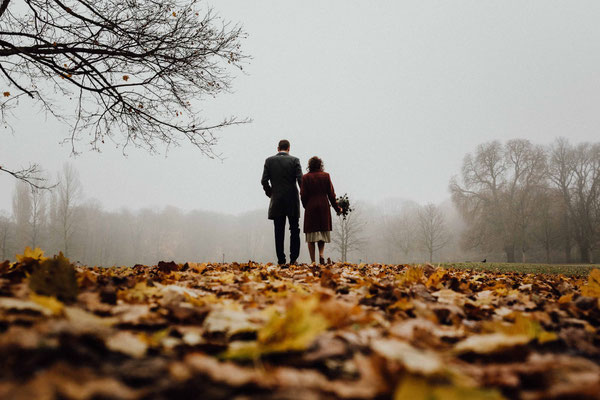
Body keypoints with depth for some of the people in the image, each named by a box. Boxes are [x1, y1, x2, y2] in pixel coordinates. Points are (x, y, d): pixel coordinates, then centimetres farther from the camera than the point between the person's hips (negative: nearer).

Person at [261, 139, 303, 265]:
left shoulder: (269, 160, 2)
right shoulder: (294, 160, -1)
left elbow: (264, 181, -3)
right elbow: (300, 179, -10)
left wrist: (270, 193, 13)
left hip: (277, 201, 1)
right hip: (292, 201, -1)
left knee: (279, 232, 5)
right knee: (294, 230, 8)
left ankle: (281, 260, 5)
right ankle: (293, 258, 4)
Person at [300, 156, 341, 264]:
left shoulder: (305, 177, -2)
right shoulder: (326, 176, 1)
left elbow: (303, 195, -3)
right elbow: (331, 194, 2)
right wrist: (337, 208, 11)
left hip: (310, 208, -1)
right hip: (324, 207, 1)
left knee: (311, 235, 4)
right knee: (323, 233, 13)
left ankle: (313, 261, 1)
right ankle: (321, 254, -9)